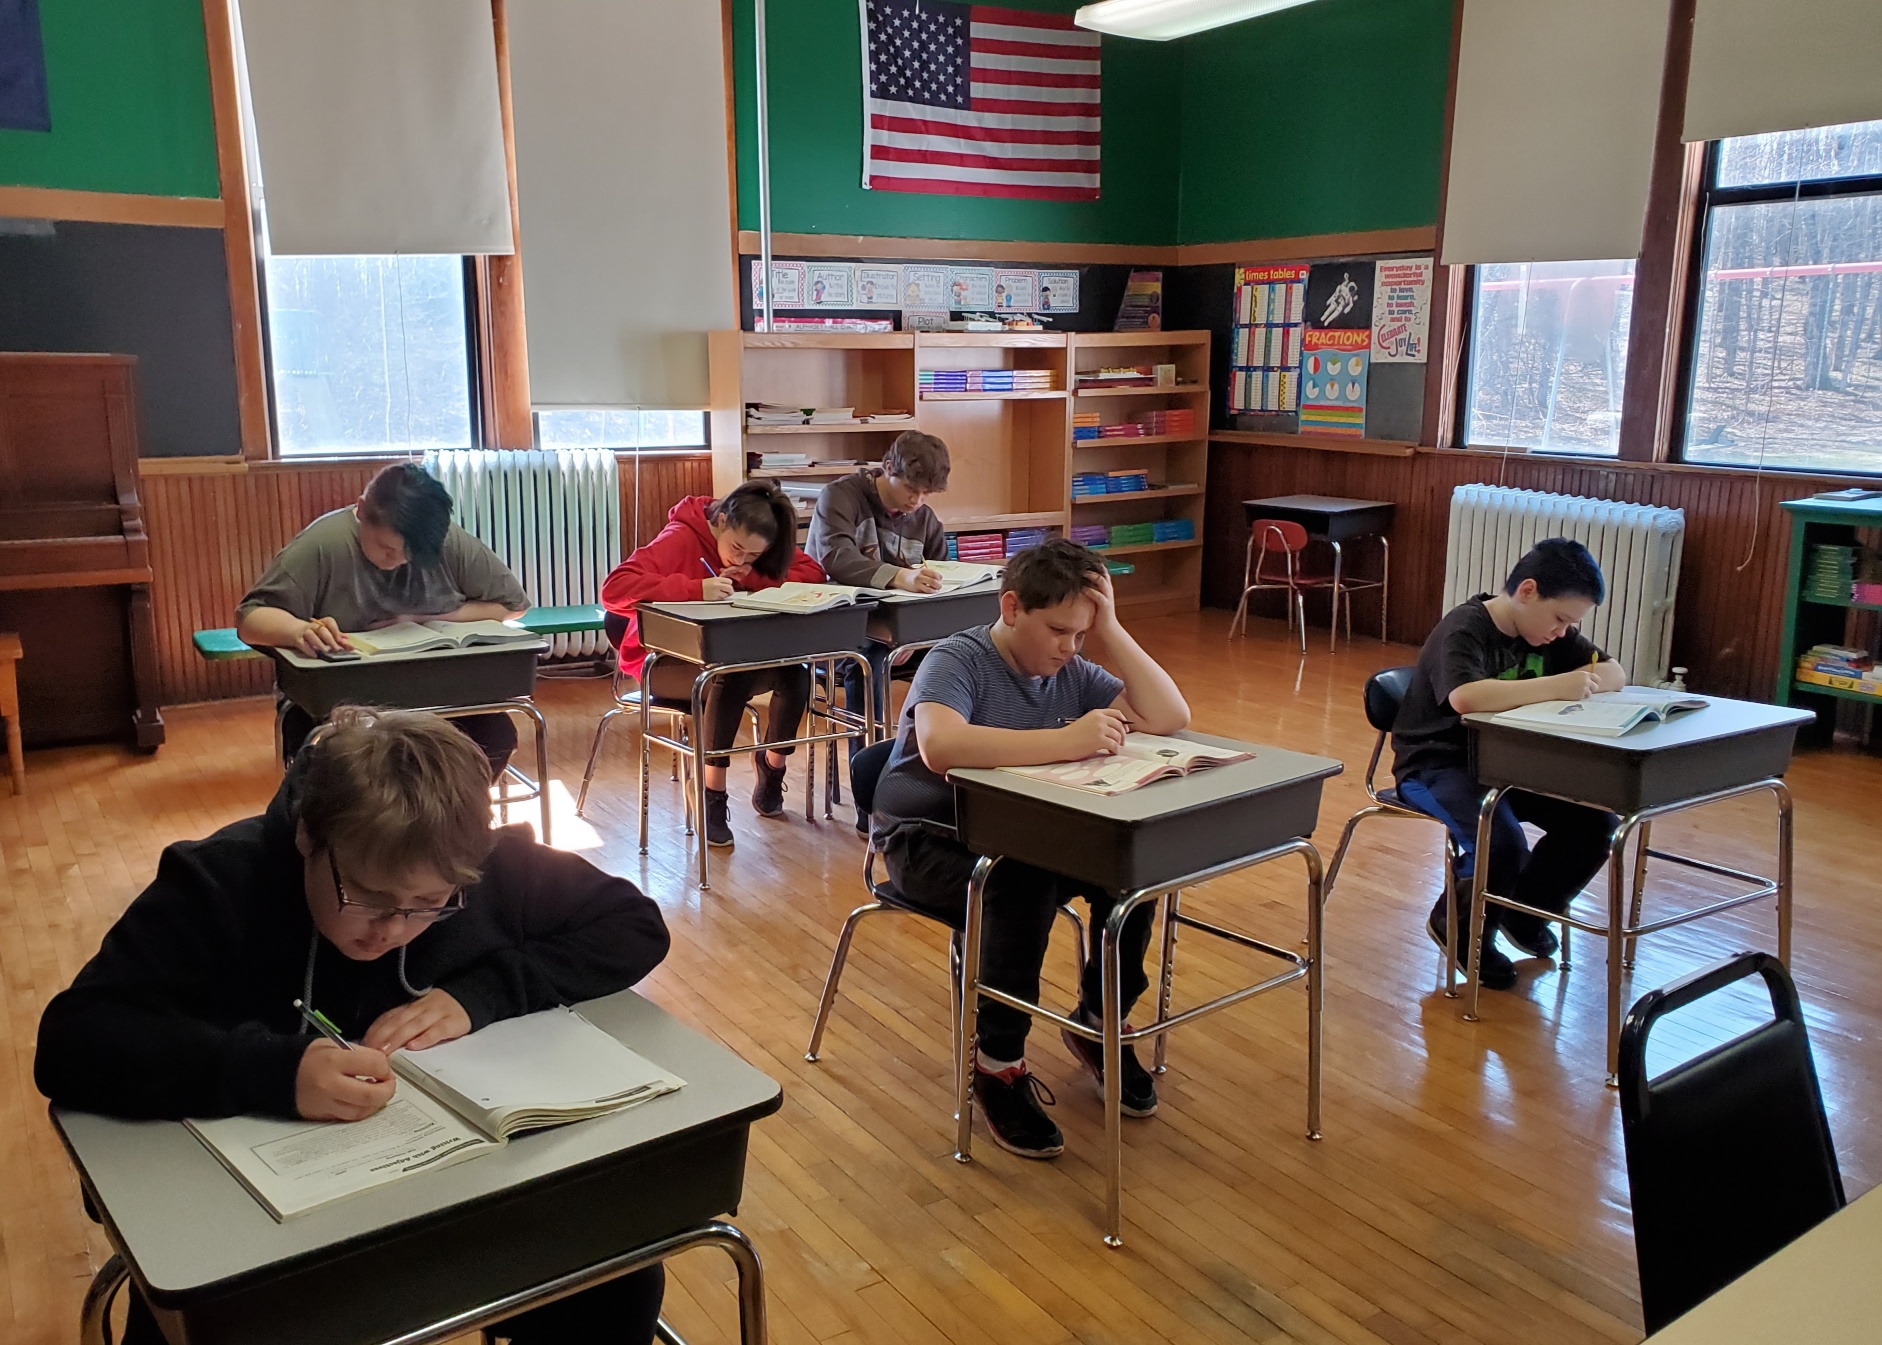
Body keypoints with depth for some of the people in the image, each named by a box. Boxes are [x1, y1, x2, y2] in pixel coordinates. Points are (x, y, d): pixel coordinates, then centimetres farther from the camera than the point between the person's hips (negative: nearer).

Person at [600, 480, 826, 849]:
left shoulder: (756, 545, -2)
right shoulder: (681, 539, -21)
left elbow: (812, 572, -9)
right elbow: (614, 589, -34)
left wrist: (753, 579, -23)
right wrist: (696, 589, -42)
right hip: (663, 661, -6)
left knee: (795, 674, -23)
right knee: (731, 679, -37)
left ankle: (772, 767, 4)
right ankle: (713, 798, -22)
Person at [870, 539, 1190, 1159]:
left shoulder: (1073, 672, 2)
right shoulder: (957, 660, -17)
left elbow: (1169, 717, -7)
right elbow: (939, 746, -39)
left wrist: (1111, 631, -13)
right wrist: (1066, 741, -41)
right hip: (929, 838, -6)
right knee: (1023, 885, -35)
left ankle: (1100, 1022, 6)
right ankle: (997, 1061, -14)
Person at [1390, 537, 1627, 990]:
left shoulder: (1549, 632, 5)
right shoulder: (1464, 629, -21)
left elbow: (1614, 673, 6)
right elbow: (1465, 697, -40)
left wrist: (1579, 681, -17)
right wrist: (1554, 687, -34)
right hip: (1437, 766, -8)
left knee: (1597, 822, -10)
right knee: (1504, 846, -31)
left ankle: (1525, 911, 15)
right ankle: (1460, 927, 1)